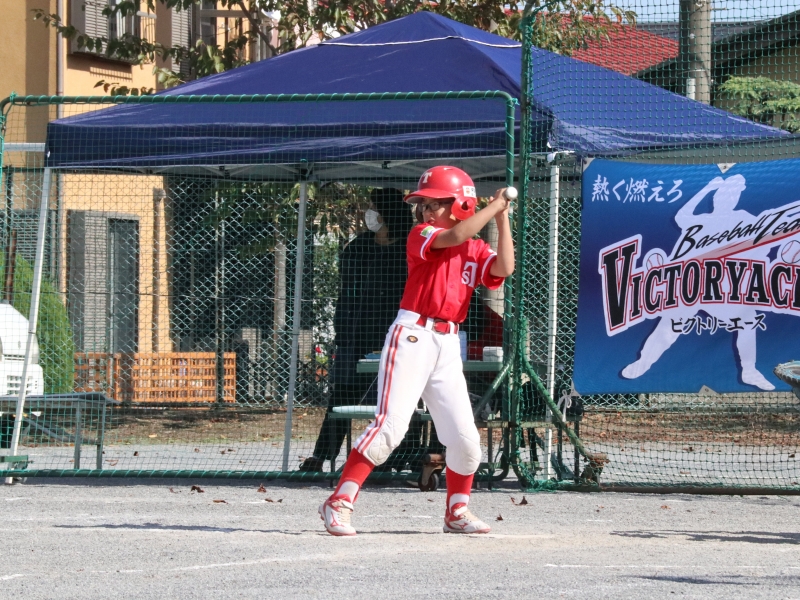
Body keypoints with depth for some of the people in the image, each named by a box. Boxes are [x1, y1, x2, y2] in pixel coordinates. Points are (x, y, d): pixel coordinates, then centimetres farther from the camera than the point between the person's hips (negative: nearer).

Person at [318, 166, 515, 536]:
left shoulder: (477, 251, 13)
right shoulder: (421, 236, -2)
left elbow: (504, 269, -6)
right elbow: (455, 236, -21)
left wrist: (502, 219, -3)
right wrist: (494, 206, -12)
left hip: (448, 345, 6)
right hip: (411, 335, -6)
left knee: (465, 437, 5)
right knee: (390, 425, -17)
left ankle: (457, 512, 23)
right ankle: (339, 503, -17)